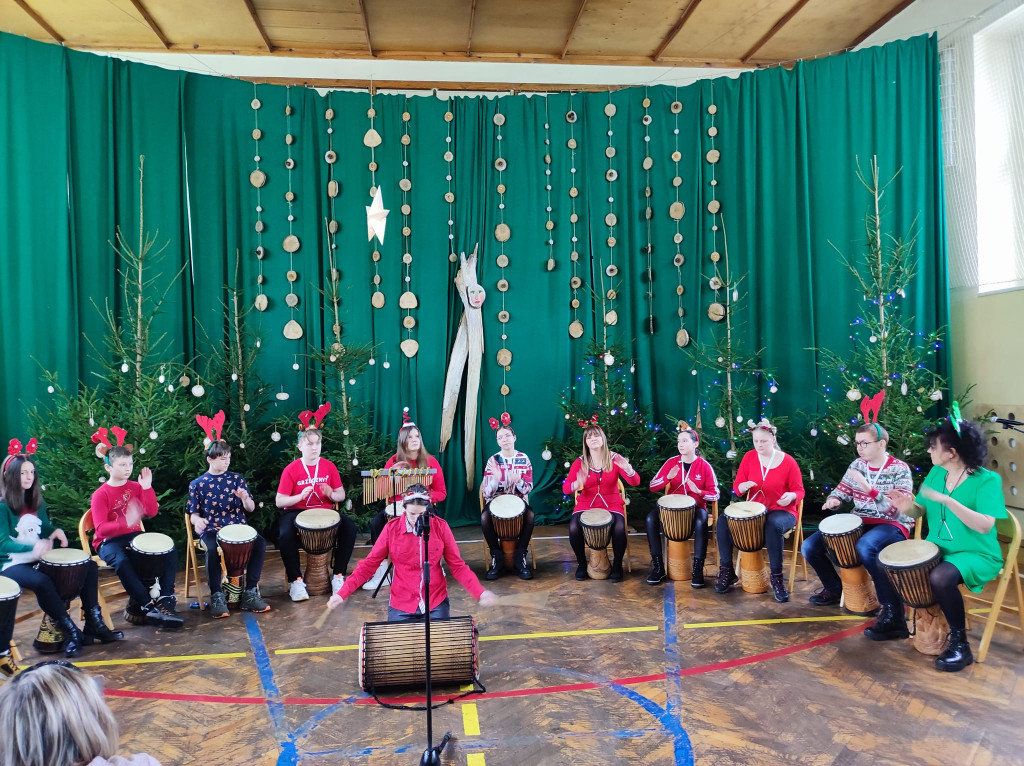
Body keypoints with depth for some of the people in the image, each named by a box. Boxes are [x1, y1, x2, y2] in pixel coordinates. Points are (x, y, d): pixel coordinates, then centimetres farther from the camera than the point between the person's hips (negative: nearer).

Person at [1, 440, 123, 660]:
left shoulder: (37, 502, 10)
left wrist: (56, 532, -8)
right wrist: (33, 546, -35)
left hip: (39, 559, 8)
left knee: (88, 566, -4)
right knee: (41, 581, -38)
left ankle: (94, 623, -6)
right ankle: (70, 631, -25)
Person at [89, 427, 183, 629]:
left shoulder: (136, 487, 6)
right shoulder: (100, 495, -8)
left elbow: (152, 512, -4)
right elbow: (101, 528, -18)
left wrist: (147, 488, -14)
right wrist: (126, 522, -35)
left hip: (134, 536, 5)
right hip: (109, 541, -5)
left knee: (169, 553, -16)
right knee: (122, 561, -38)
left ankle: (165, 601, -17)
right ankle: (148, 607, -31)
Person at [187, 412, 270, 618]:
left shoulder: (236, 478, 10)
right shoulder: (197, 484, 6)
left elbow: (250, 509, 9)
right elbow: (193, 513, 7)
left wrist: (245, 498, -14)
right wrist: (197, 520, -17)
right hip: (211, 530, -2)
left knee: (260, 543, -27)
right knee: (213, 549, -37)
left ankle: (250, 593, -17)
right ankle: (217, 596, -20)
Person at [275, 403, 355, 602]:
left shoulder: (329, 466, 4)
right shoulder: (291, 470, -4)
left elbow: (341, 495, 7)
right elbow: (280, 501, -7)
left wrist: (332, 494, -17)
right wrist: (300, 496, -24)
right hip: (296, 511, -2)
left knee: (350, 527, -25)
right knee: (285, 535, -35)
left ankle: (338, 576, -13)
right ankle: (296, 581, -18)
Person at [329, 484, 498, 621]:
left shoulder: (440, 526, -8)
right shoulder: (392, 528, -9)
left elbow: (457, 565, -5)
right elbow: (369, 564, -5)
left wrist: (480, 592, -17)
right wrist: (342, 593, -14)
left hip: (436, 603, 0)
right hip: (401, 604, 0)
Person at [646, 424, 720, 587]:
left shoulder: (704, 466, -3)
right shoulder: (671, 462, 2)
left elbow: (715, 495, -3)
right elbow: (652, 486, -2)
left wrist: (699, 491, -24)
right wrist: (668, 478, -21)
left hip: (696, 508, -2)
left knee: (701, 523, -37)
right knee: (651, 518, -27)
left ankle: (698, 570, -27)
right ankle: (658, 567, -18)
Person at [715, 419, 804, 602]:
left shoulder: (788, 462, -6)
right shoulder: (749, 457, 3)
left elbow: (799, 491, -2)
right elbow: (736, 486, 4)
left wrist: (791, 496, -25)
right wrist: (743, 486, -21)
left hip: (782, 512, -4)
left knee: (773, 525, -40)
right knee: (723, 521, -20)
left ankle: (776, 577, -24)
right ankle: (727, 571, -6)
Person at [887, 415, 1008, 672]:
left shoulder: (987, 480, -16)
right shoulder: (936, 473, 3)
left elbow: (985, 525, -28)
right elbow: (919, 512, 6)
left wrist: (947, 500, -36)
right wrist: (906, 507, -18)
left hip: (976, 555, -7)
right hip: (937, 549, 7)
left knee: (940, 578, -35)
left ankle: (960, 643, -14)